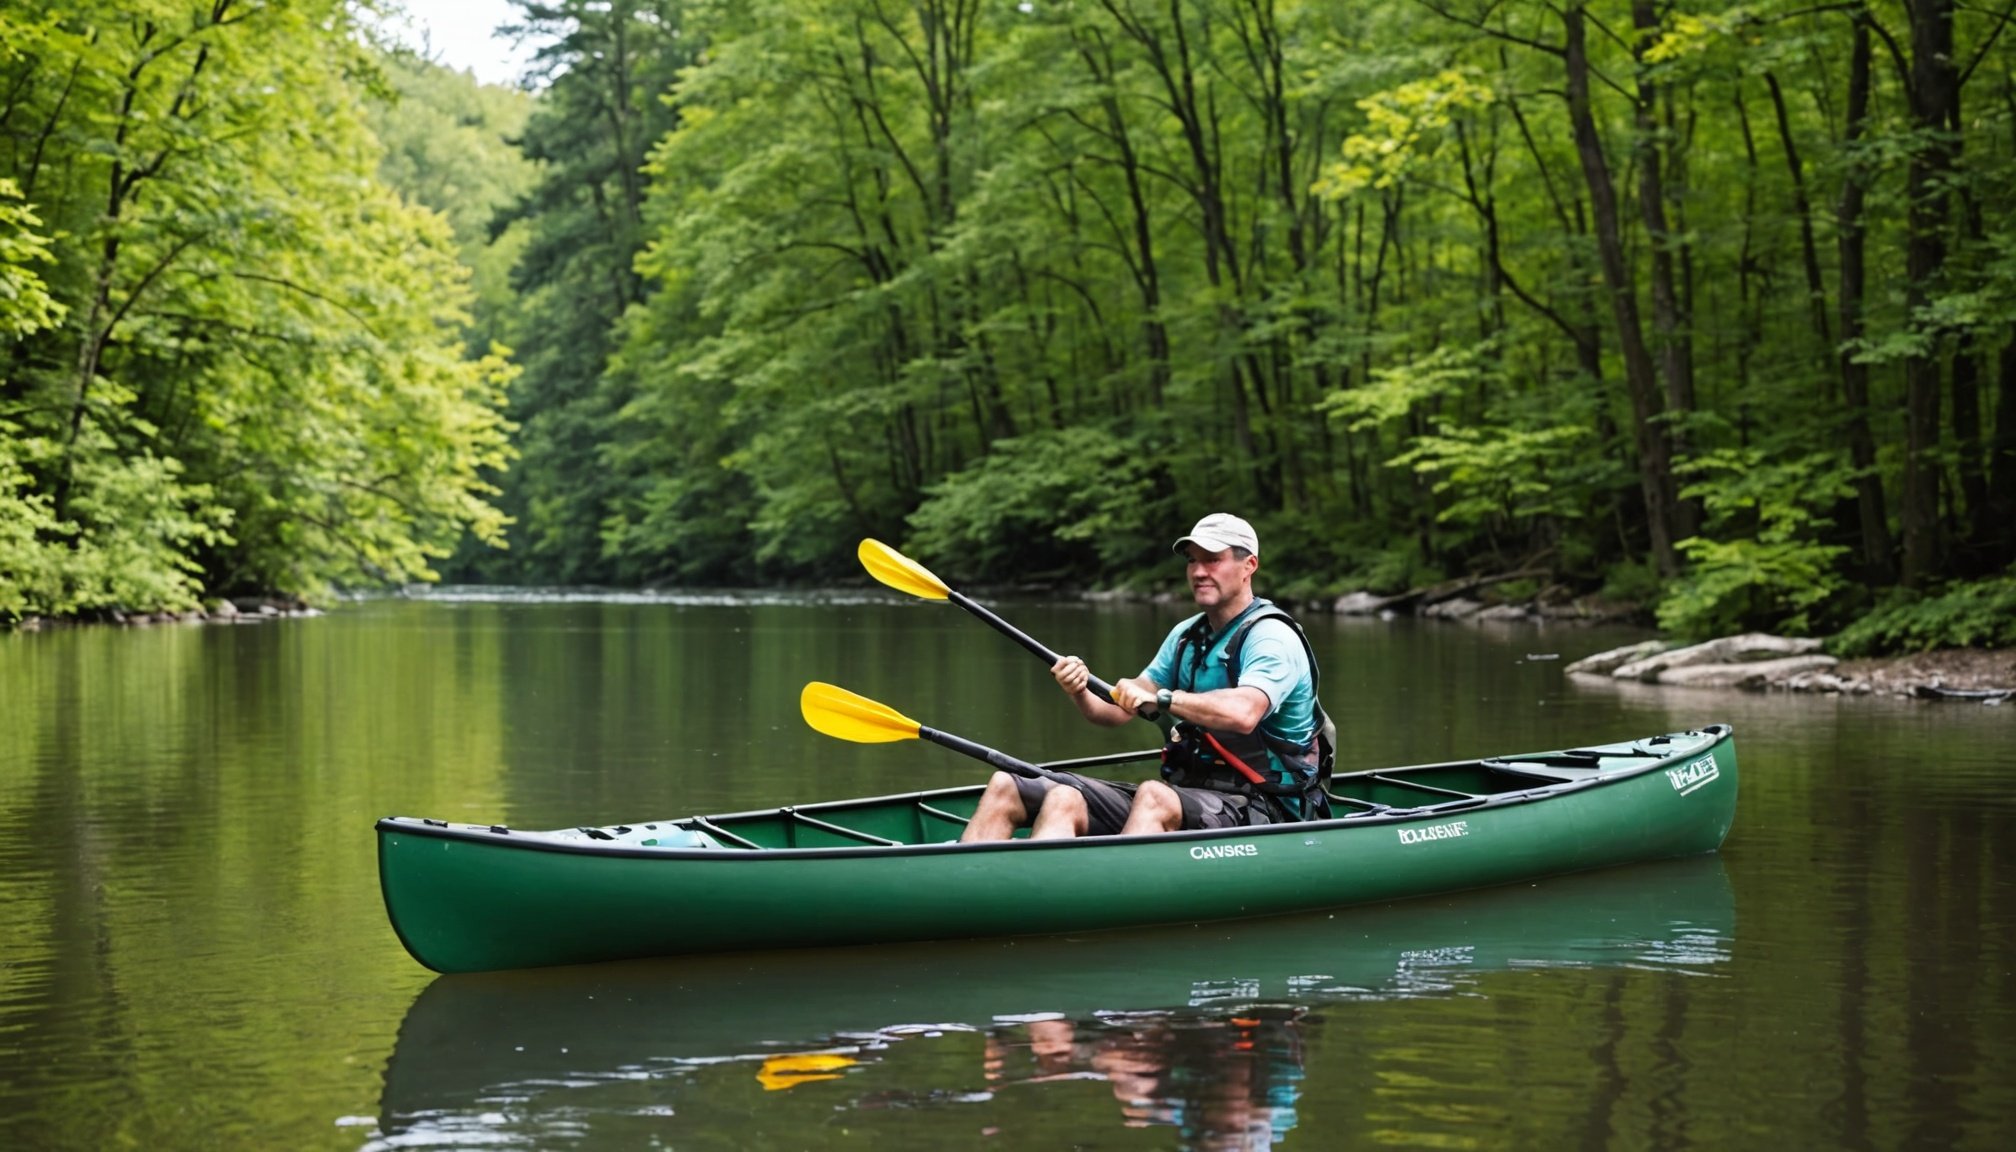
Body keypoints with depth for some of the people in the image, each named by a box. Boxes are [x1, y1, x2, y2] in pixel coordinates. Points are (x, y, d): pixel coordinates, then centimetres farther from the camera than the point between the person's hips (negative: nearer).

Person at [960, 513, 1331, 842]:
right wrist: (1081, 694, -9)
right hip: (1186, 794, 8)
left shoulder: (1272, 637, -7)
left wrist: (1162, 698, -32)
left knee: (1154, 796, -39)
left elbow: (1243, 713, -28)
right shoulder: (1186, 636, 19)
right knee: (1064, 800, -16)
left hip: (1259, 812, -8)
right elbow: (1119, 709, 13)